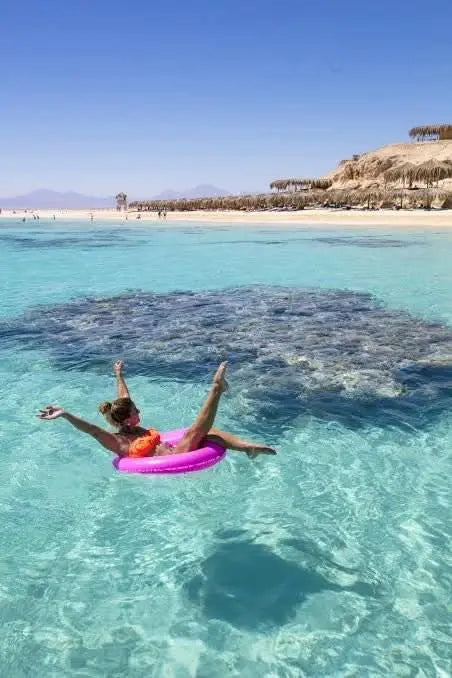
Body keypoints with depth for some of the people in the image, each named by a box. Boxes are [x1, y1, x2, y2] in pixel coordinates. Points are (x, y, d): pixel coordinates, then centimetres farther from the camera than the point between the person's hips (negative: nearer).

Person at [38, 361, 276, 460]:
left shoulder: (132, 429, 13)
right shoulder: (117, 442, -12)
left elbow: (124, 401, 24)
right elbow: (91, 429, -26)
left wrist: (119, 375, 33)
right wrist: (65, 415, -39)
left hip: (175, 454, 10)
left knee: (210, 433, -3)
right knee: (192, 433, -27)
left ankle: (246, 446, -18)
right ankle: (216, 388, -32)